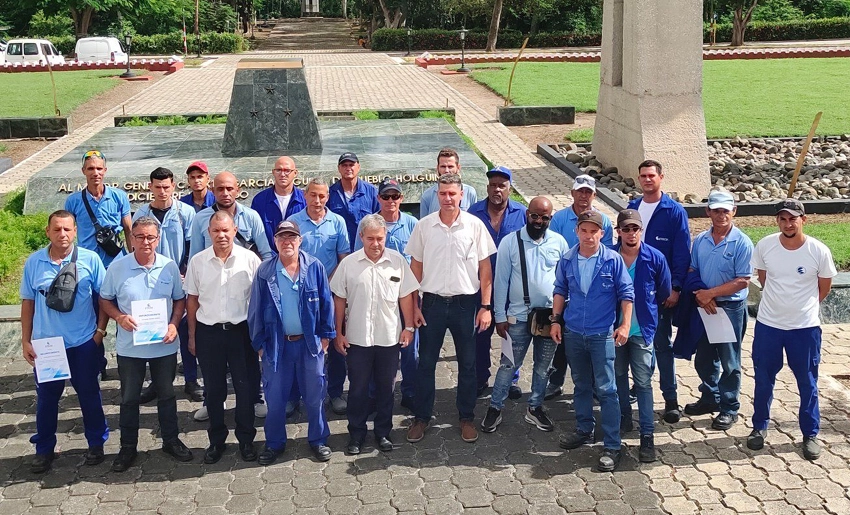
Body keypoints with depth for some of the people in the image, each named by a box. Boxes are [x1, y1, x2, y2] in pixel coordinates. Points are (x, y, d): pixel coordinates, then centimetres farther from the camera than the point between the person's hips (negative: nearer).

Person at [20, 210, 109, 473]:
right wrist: (25, 341, 3)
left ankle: (96, 443, 29)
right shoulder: (34, 262, -2)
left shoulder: (90, 259, -7)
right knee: (46, 397, 12)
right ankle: (44, 449, 28)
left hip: (83, 343, -1)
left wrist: (100, 330, -5)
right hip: (45, 343, 1)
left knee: (89, 393, 12)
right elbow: (27, 302, 4)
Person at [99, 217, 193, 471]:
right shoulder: (117, 267, -8)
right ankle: (128, 447, 26)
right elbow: (105, 300, 2)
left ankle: (171, 440, 31)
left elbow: (180, 299, 5)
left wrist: (174, 324, -10)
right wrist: (119, 317, -17)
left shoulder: (170, 266, -4)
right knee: (129, 398, 11)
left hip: (164, 345, 1)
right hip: (129, 347, -1)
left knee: (166, 395, 15)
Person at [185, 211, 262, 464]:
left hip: (241, 330, -1)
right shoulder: (197, 261, 0)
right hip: (208, 332, 1)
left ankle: (246, 439, 22)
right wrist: (192, 335, 7)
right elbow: (192, 299, 7)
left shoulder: (250, 259, -5)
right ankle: (216, 440, 26)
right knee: (213, 389, 12)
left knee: (245, 386, 7)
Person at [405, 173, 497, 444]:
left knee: (467, 363, 10)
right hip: (432, 302, 1)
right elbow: (416, 266, 4)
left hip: (465, 302, -1)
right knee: (426, 362, 8)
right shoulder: (424, 226, -1)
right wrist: (414, 305, 0)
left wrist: (486, 306, -5)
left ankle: (467, 417, 24)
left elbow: (485, 267, -1)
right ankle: (421, 417, 22)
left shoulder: (475, 225, -4)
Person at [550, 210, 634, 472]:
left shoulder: (613, 260, -8)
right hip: (573, 333, 4)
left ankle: (612, 446, 2)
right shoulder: (567, 260, 1)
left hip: (602, 334, -4)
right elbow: (560, 291, 12)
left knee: (606, 389, -3)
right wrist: (555, 320, 6)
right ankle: (584, 430, 35)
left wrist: (625, 324, -11)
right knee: (581, 385, 18)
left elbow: (626, 293, -5)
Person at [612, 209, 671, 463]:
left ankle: (647, 436, 2)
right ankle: (624, 419, 35)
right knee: (618, 377, 16)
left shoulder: (655, 259, -10)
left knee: (643, 383, -2)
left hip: (642, 330, -2)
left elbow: (663, 294, 3)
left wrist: (645, 311, 8)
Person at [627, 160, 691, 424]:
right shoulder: (632, 208, 8)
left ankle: (670, 398, 7)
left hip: (661, 289, -4)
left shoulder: (674, 211, -6)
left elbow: (682, 254, -8)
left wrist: (676, 288, -14)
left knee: (662, 343, -1)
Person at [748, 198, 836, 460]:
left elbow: (824, 287, 3)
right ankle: (760, 427, 31)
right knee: (763, 379, 13)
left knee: (807, 383, 10)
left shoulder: (819, 251, -15)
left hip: (805, 328, -1)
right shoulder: (764, 246, -10)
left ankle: (810, 434, 25)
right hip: (768, 325, 2)